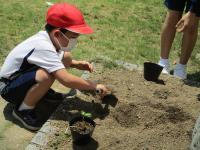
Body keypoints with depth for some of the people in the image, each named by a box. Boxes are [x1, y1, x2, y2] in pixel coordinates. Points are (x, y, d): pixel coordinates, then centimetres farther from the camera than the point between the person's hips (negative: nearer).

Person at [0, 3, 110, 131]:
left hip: (25, 74, 8)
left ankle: (40, 91, 11)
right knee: (46, 75, -38)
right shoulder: (43, 46, -34)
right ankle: (23, 110, -12)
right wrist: (95, 86, -26)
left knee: (67, 58, -3)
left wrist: (77, 64, -5)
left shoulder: (48, 37, -9)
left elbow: (58, 59, 12)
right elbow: (66, 80, -38)